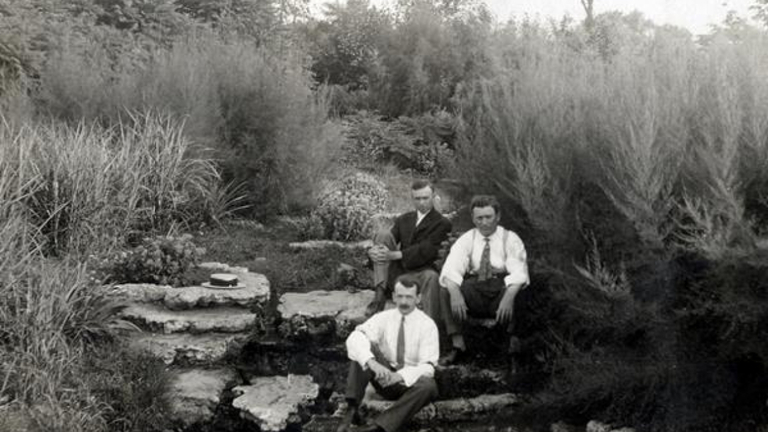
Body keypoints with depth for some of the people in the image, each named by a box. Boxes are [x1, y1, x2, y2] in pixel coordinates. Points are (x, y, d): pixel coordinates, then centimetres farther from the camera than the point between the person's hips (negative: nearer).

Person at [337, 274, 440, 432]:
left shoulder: (427, 325, -8)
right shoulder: (383, 318, -4)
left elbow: (427, 367, -16)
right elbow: (354, 338, -22)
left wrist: (400, 376, -35)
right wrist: (371, 362, -41)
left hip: (410, 382, -1)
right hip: (383, 377, 2)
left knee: (428, 386, -36)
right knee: (362, 348, -22)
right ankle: (352, 410, -27)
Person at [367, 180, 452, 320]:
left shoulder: (442, 223, 0)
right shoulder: (403, 219, 18)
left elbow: (426, 250, -15)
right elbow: (391, 239, 7)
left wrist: (394, 255, -24)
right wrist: (373, 252, -18)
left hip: (420, 272, -4)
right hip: (397, 271, 4)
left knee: (431, 277, -39)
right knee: (383, 233, -14)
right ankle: (380, 295, -21)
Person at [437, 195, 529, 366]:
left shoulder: (510, 239, 3)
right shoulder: (466, 240, 8)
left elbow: (518, 272, -13)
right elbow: (451, 269, -9)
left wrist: (508, 298, -34)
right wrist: (455, 293, -31)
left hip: (503, 288, -1)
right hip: (473, 290, 2)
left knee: (518, 290, -33)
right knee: (446, 289, -25)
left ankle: (514, 342, -14)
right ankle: (457, 344, -19)